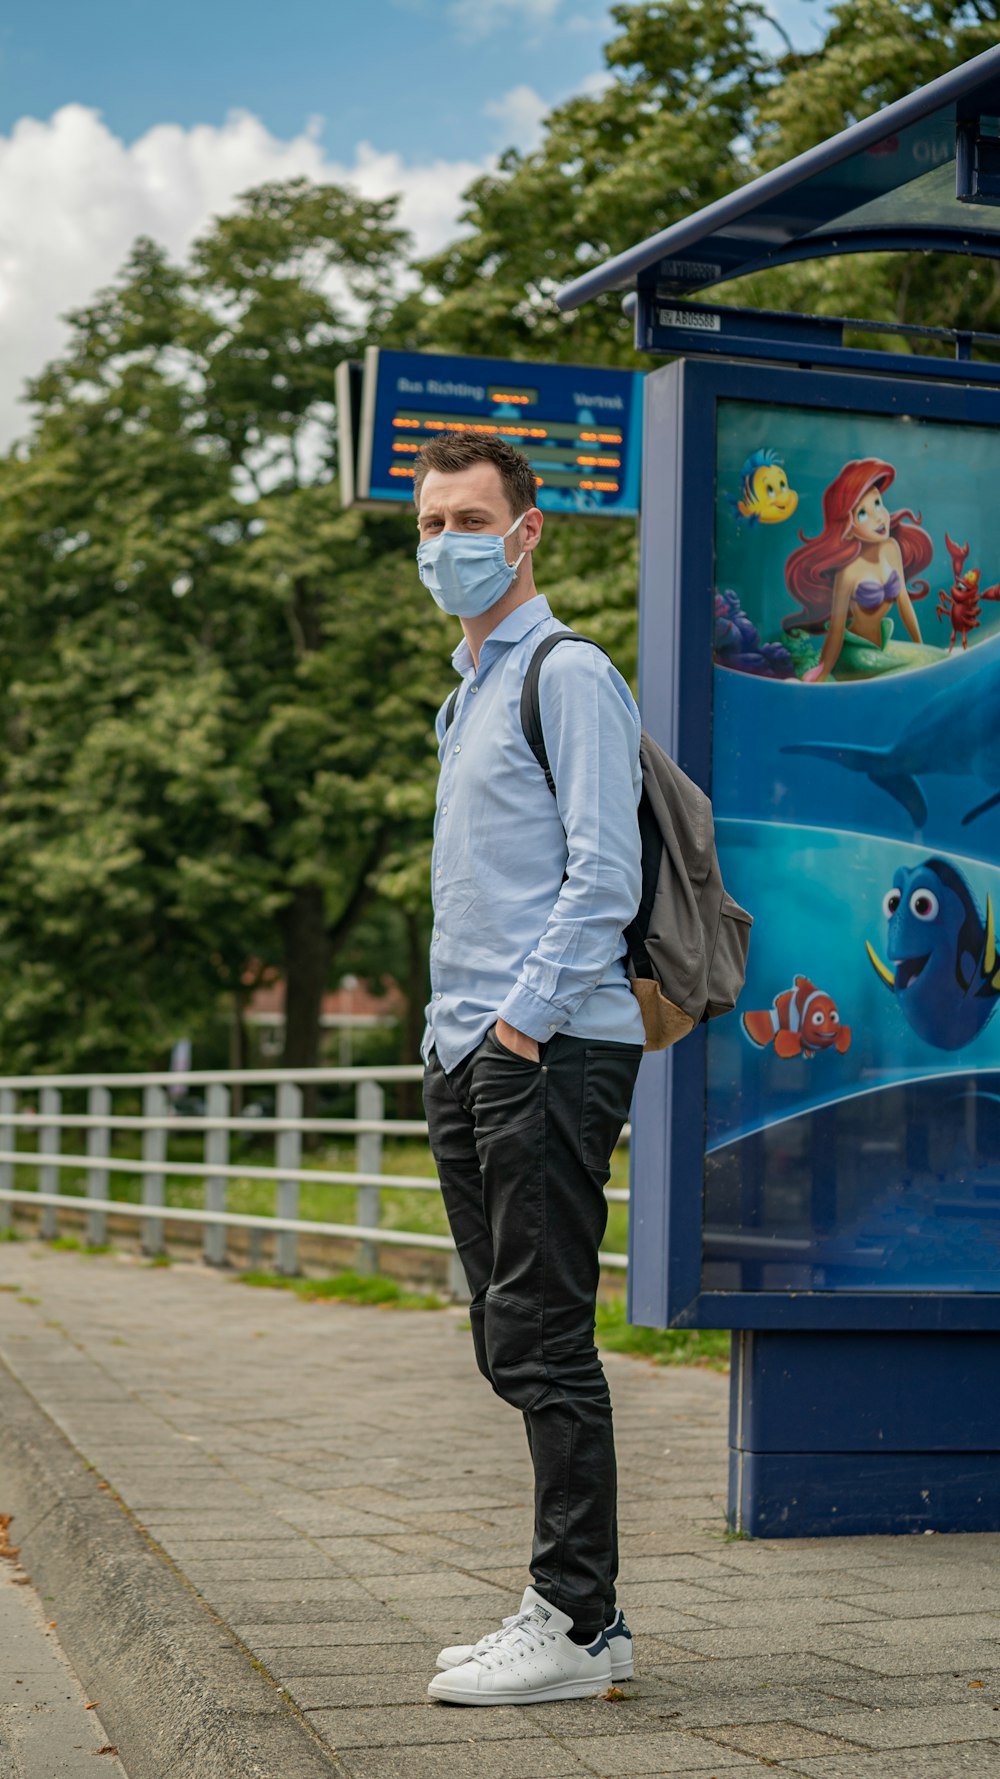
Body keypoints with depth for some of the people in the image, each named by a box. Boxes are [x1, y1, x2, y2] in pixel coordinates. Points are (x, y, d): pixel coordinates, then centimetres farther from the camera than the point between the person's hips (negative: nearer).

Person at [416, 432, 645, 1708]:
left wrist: (524, 1015, -19)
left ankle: (577, 1623, -2)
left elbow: (603, 874, -14)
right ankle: (572, 1607, 17)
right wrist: (454, 1031, 16)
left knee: (544, 1341, -8)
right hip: (469, 1054, 9)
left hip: (552, 1051, -9)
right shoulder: (467, 694, 23)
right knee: (513, 1346, 10)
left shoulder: (569, 676, -6)